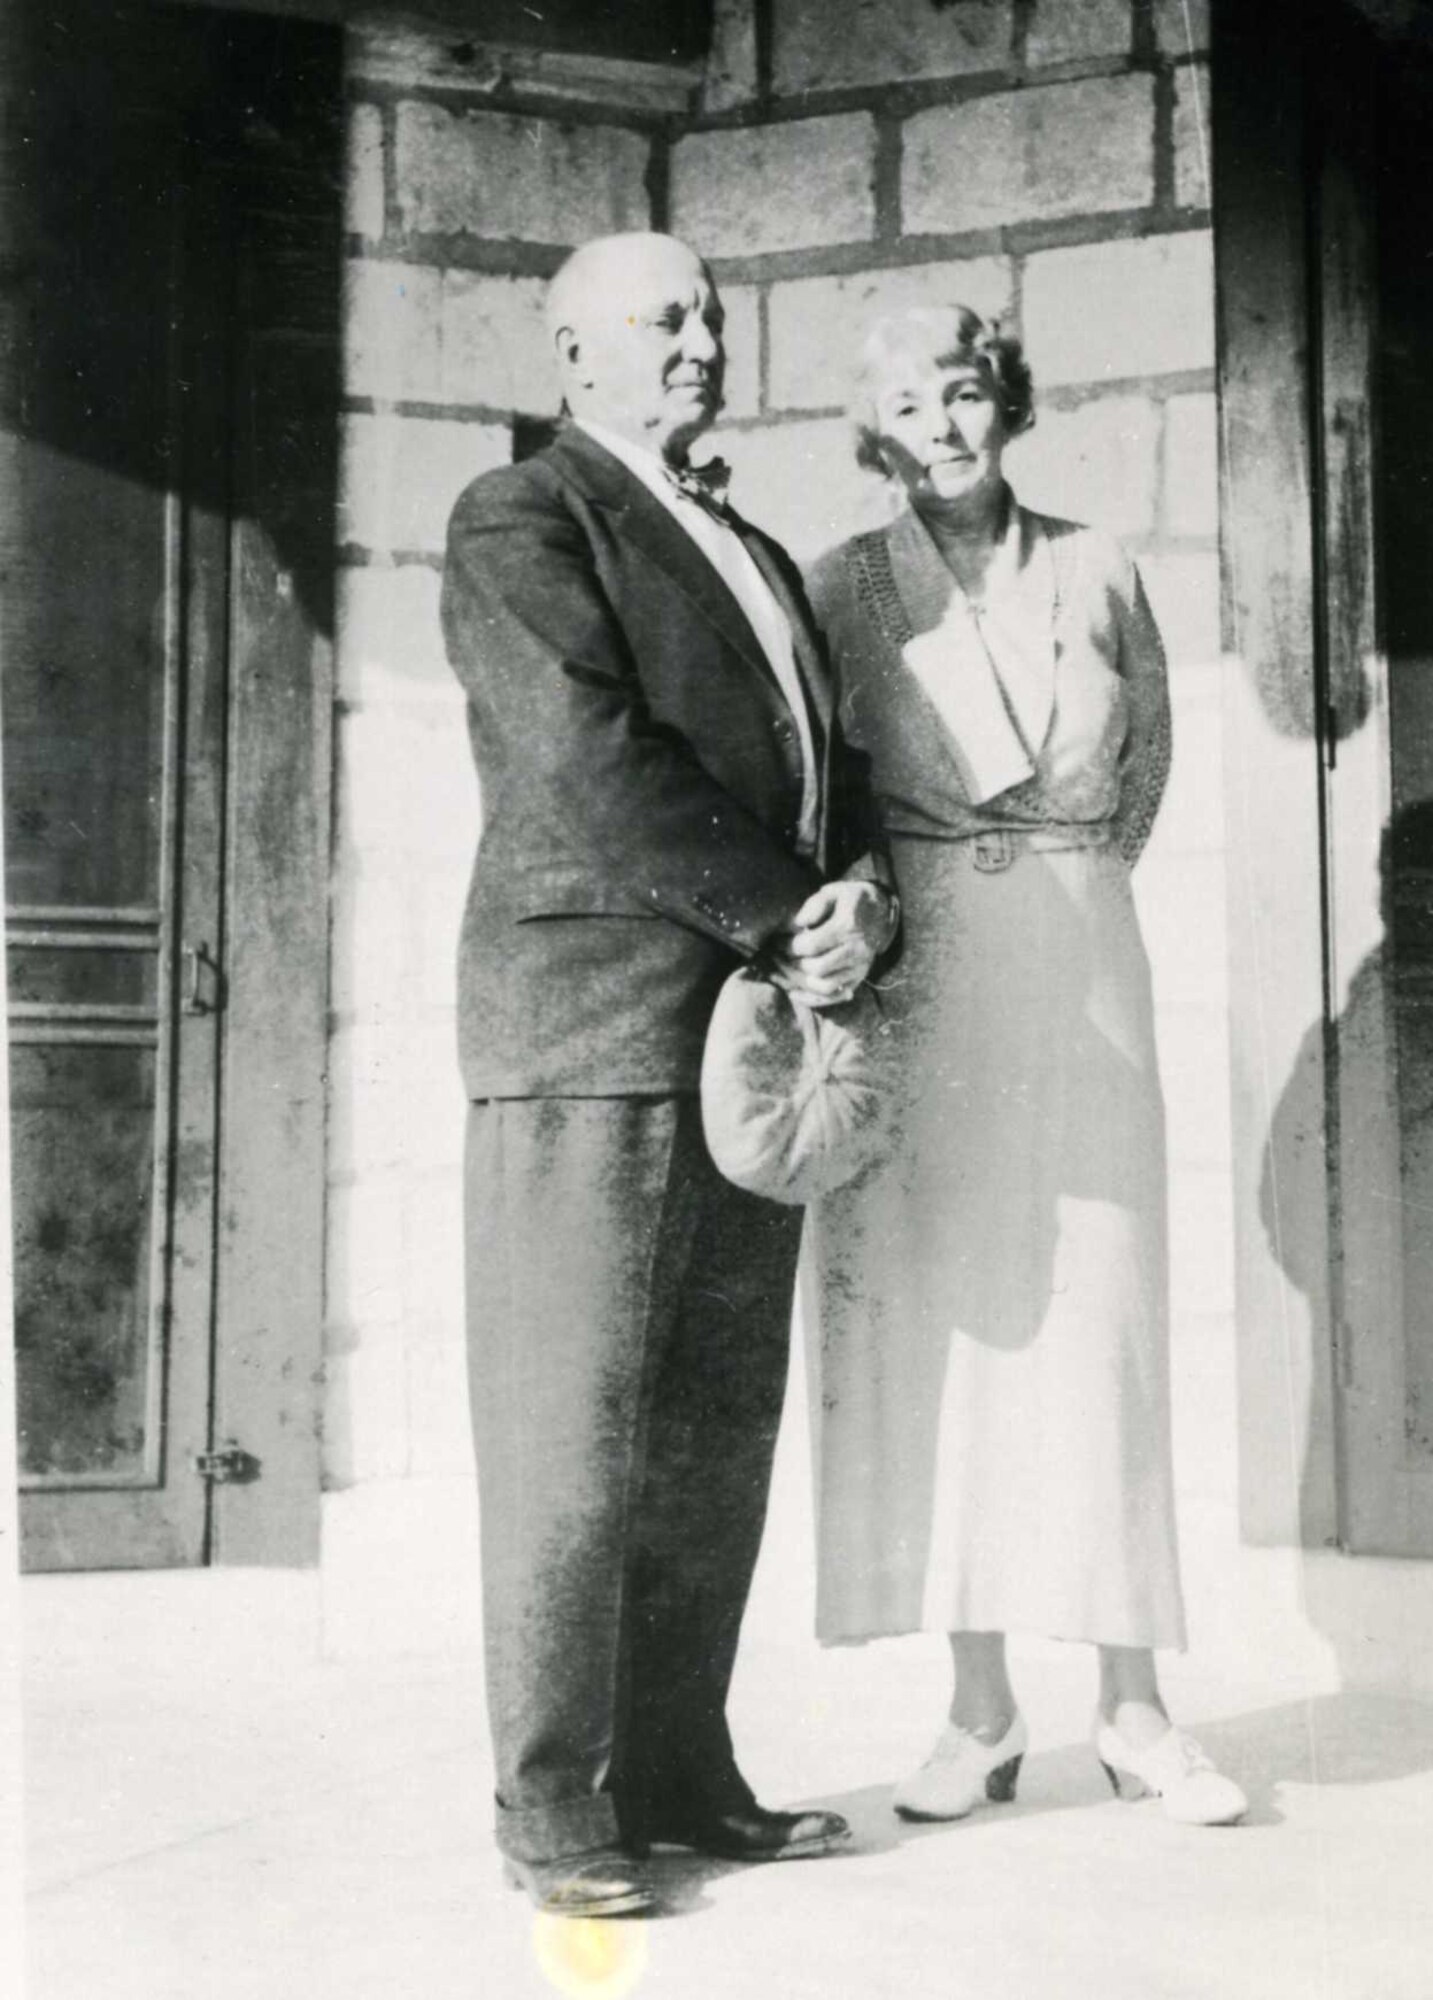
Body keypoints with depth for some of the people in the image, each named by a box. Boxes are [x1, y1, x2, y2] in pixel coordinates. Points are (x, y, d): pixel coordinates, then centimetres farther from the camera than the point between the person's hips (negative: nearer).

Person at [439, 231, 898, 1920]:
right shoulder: (519, 518, 1)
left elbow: (828, 771, 20)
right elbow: (588, 754, -12)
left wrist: (866, 892, -3)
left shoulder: (757, 560, 26)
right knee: (577, 1425, -4)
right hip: (597, 1021, -7)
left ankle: (679, 1775, 16)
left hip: (756, 1027, 8)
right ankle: (553, 1809, 5)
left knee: (716, 1432, 8)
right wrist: (785, 920, -12)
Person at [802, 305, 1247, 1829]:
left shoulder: (1095, 573, 9)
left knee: (1095, 1314, -1)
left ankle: (1133, 1708, 7)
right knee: (935, 1314, -2)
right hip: (913, 971, -1)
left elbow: (1147, 745, 22)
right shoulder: (845, 586, 5)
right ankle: (980, 1711, 7)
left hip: (1078, 959, 1)